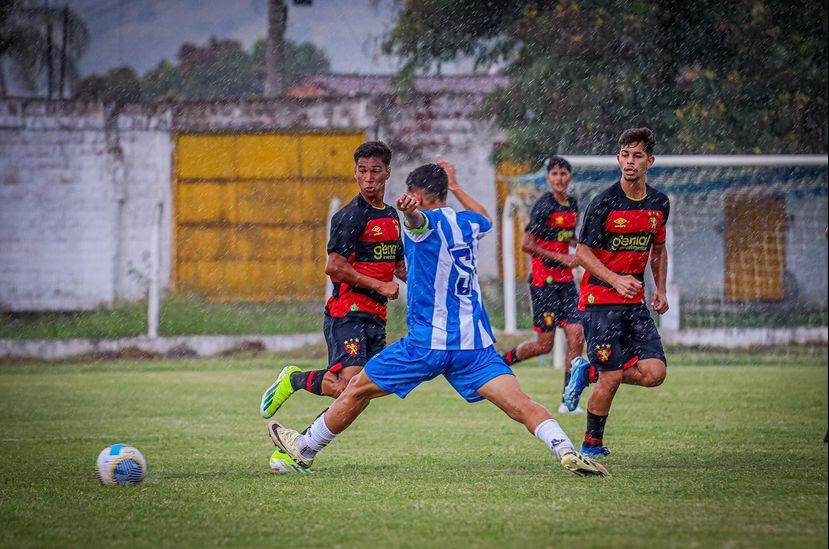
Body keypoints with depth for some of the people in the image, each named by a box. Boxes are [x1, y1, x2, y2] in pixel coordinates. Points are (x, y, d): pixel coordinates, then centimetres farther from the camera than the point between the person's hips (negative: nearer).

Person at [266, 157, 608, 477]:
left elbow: (418, 218, -32)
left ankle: (304, 449, 24)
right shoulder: (467, 223, 14)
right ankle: (567, 451, -32)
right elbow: (484, 219, 41)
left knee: (357, 391, 12)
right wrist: (455, 186, 53)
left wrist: (409, 209, -56)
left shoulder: (426, 222, -5)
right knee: (521, 405, -10)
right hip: (476, 342, 5)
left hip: (427, 342, -5)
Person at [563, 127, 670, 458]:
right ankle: (591, 444, 13)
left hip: (636, 300, 5)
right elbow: (582, 252, -8)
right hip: (600, 298, -5)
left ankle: (589, 372, 15)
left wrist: (660, 290, 10)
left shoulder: (659, 204, 7)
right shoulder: (604, 202, -10)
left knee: (654, 373, -9)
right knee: (611, 379, -9)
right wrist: (615, 280, -20)